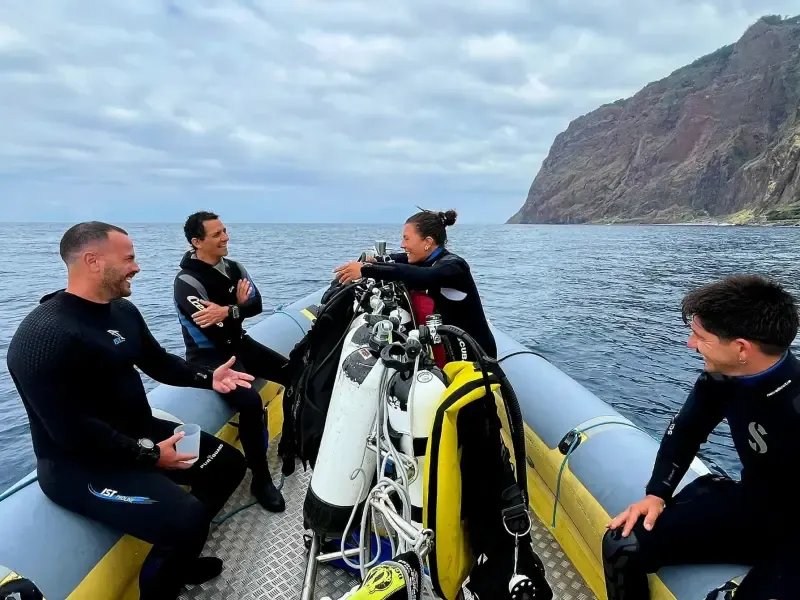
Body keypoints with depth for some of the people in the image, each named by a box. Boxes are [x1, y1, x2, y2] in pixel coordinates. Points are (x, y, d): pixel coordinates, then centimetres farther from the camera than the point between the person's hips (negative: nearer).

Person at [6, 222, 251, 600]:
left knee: (229, 462, 10)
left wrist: (208, 378, -2)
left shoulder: (123, 310, 4)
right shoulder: (44, 336, -24)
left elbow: (158, 361, 14)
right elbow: (71, 429, -27)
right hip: (79, 463, -9)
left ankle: (178, 558, 28)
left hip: (140, 433, 9)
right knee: (186, 520, -25)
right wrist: (149, 454, -23)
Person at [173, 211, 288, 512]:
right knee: (250, 401, -30)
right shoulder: (187, 282, -17)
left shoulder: (233, 267, 4)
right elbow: (215, 332, -24)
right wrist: (238, 306, -13)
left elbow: (257, 304, -10)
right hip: (209, 355, -7)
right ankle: (261, 479, -13)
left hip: (239, 343, 8)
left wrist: (226, 311, -27)